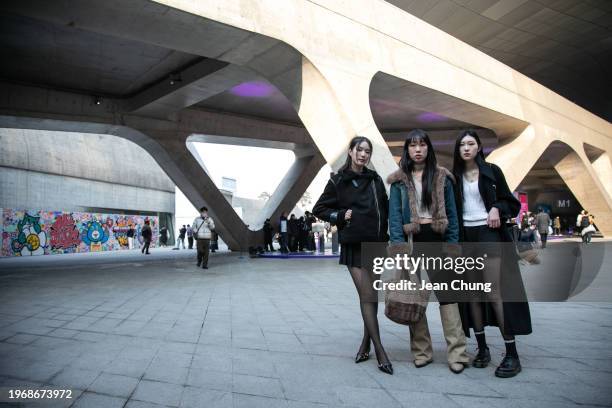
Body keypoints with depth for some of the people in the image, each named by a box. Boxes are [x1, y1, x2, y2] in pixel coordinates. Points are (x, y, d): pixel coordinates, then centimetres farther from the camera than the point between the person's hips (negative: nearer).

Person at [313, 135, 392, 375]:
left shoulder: (375, 179, 11)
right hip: (354, 245, -4)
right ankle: (379, 350, 3)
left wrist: (386, 231, 5)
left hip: (377, 243, 4)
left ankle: (366, 343, 24)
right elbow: (319, 209, 5)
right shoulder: (338, 181, 1)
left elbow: (385, 208, 18)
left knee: (371, 296, 9)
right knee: (368, 296, -6)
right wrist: (340, 216, -9)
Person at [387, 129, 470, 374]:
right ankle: (421, 351, 15)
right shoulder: (399, 180, 6)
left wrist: (453, 244, -2)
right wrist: (398, 247, -12)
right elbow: (394, 214, -1)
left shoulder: (442, 177, 9)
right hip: (411, 240, 1)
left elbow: (452, 213, 7)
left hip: (436, 239, 0)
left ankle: (457, 353, -1)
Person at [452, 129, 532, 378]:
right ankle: (482, 348, 14)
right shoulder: (455, 176, 9)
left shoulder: (491, 171, 3)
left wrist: (497, 208, -14)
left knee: (494, 292, -10)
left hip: (489, 234, -3)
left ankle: (512, 354, -2)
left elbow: (509, 201, 7)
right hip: (465, 236, 3)